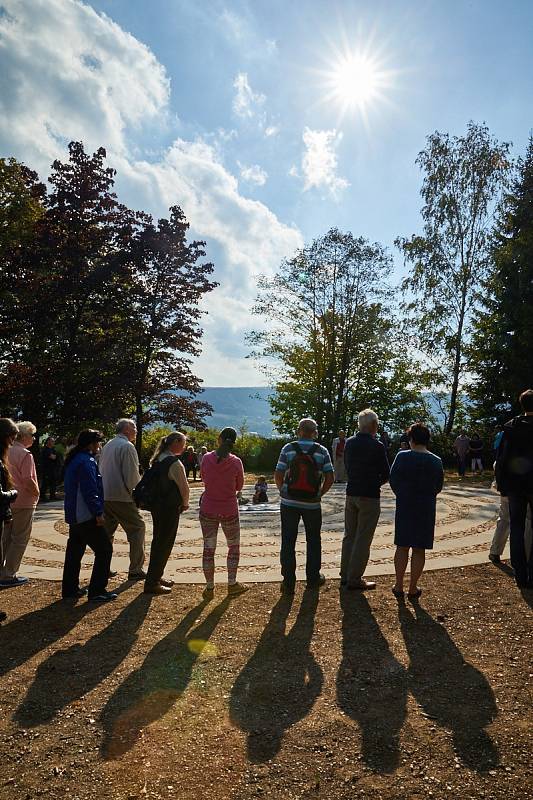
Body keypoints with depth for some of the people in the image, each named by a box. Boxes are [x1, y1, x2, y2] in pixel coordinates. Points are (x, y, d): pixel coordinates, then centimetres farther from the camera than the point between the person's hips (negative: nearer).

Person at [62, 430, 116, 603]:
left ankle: (70, 589, 25)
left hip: (73, 515, 10)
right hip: (87, 516, -10)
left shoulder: (73, 460, 13)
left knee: (74, 550, 17)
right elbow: (90, 490, -23)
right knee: (104, 550, -4)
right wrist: (98, 513, -19)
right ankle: (97, 591, -2)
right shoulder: (86, 461, -17)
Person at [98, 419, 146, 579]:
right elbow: (132, 474, -15)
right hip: (121, 497, -8)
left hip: (104, 496, 8)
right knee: (137, 529, 2)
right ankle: (135, 569, 2)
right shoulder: (127, 446, -11)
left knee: (106, 532, 15)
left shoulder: (108, 445, 15)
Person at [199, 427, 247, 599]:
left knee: (208, 549, 11)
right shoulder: (236, 462, -13)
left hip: (208, 510, 1)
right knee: (234, 546, 17)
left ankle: (209, 588, 17)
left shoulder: (207, 458, -9)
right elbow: (239, 486, 0)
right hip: (229, 511, -1)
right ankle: (232, 585, 20)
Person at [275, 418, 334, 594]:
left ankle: (288, 582, 10)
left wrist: (283, 491, 8)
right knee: (313, 541, 18)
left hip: (289, 502, 0)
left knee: (288, 542, 7)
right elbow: (330, 478, -7)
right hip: (312, 504, 1)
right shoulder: (322, 451, -4)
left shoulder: (288, 449, -5)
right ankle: (313, 578, 28)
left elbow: (278, 476, -8)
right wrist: (320, 494, 7)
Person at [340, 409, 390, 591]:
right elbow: (386, 474, -8)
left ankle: (345, 576, 21)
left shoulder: (349, 443, 3)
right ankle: (354, 579, 7)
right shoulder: (377, 446, -14)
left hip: (351, 493, 6)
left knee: (349, 536, 15)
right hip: (369, 496, -6)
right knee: (363, 540, 2)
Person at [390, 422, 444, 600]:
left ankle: (399, 586, 15)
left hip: (404, 507, -1)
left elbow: (393, 481, -4)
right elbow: (439, 487, 4)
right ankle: (413, 589, 14)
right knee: (419, 549, 8)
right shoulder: (436, 461, -4)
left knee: (402, 547, 9)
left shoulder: (402, 457, -10)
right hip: (427, 509, 1)